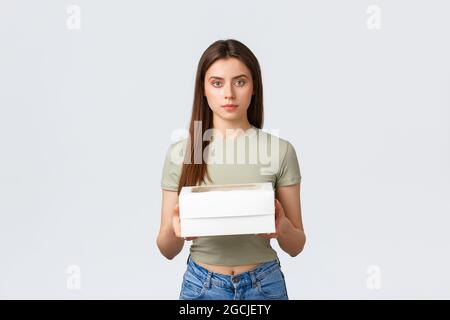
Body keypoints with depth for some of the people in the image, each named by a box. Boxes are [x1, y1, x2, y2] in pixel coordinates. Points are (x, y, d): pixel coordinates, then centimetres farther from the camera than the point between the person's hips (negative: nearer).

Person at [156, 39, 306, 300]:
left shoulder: (280, 151, -7)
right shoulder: (180, 153, -5)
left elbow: (296, 246, -1)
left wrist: (282, 227, -22)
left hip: (264, 284, 0)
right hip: (201, 285, 1)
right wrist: (174, 228, -22)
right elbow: (168, 250, 0)